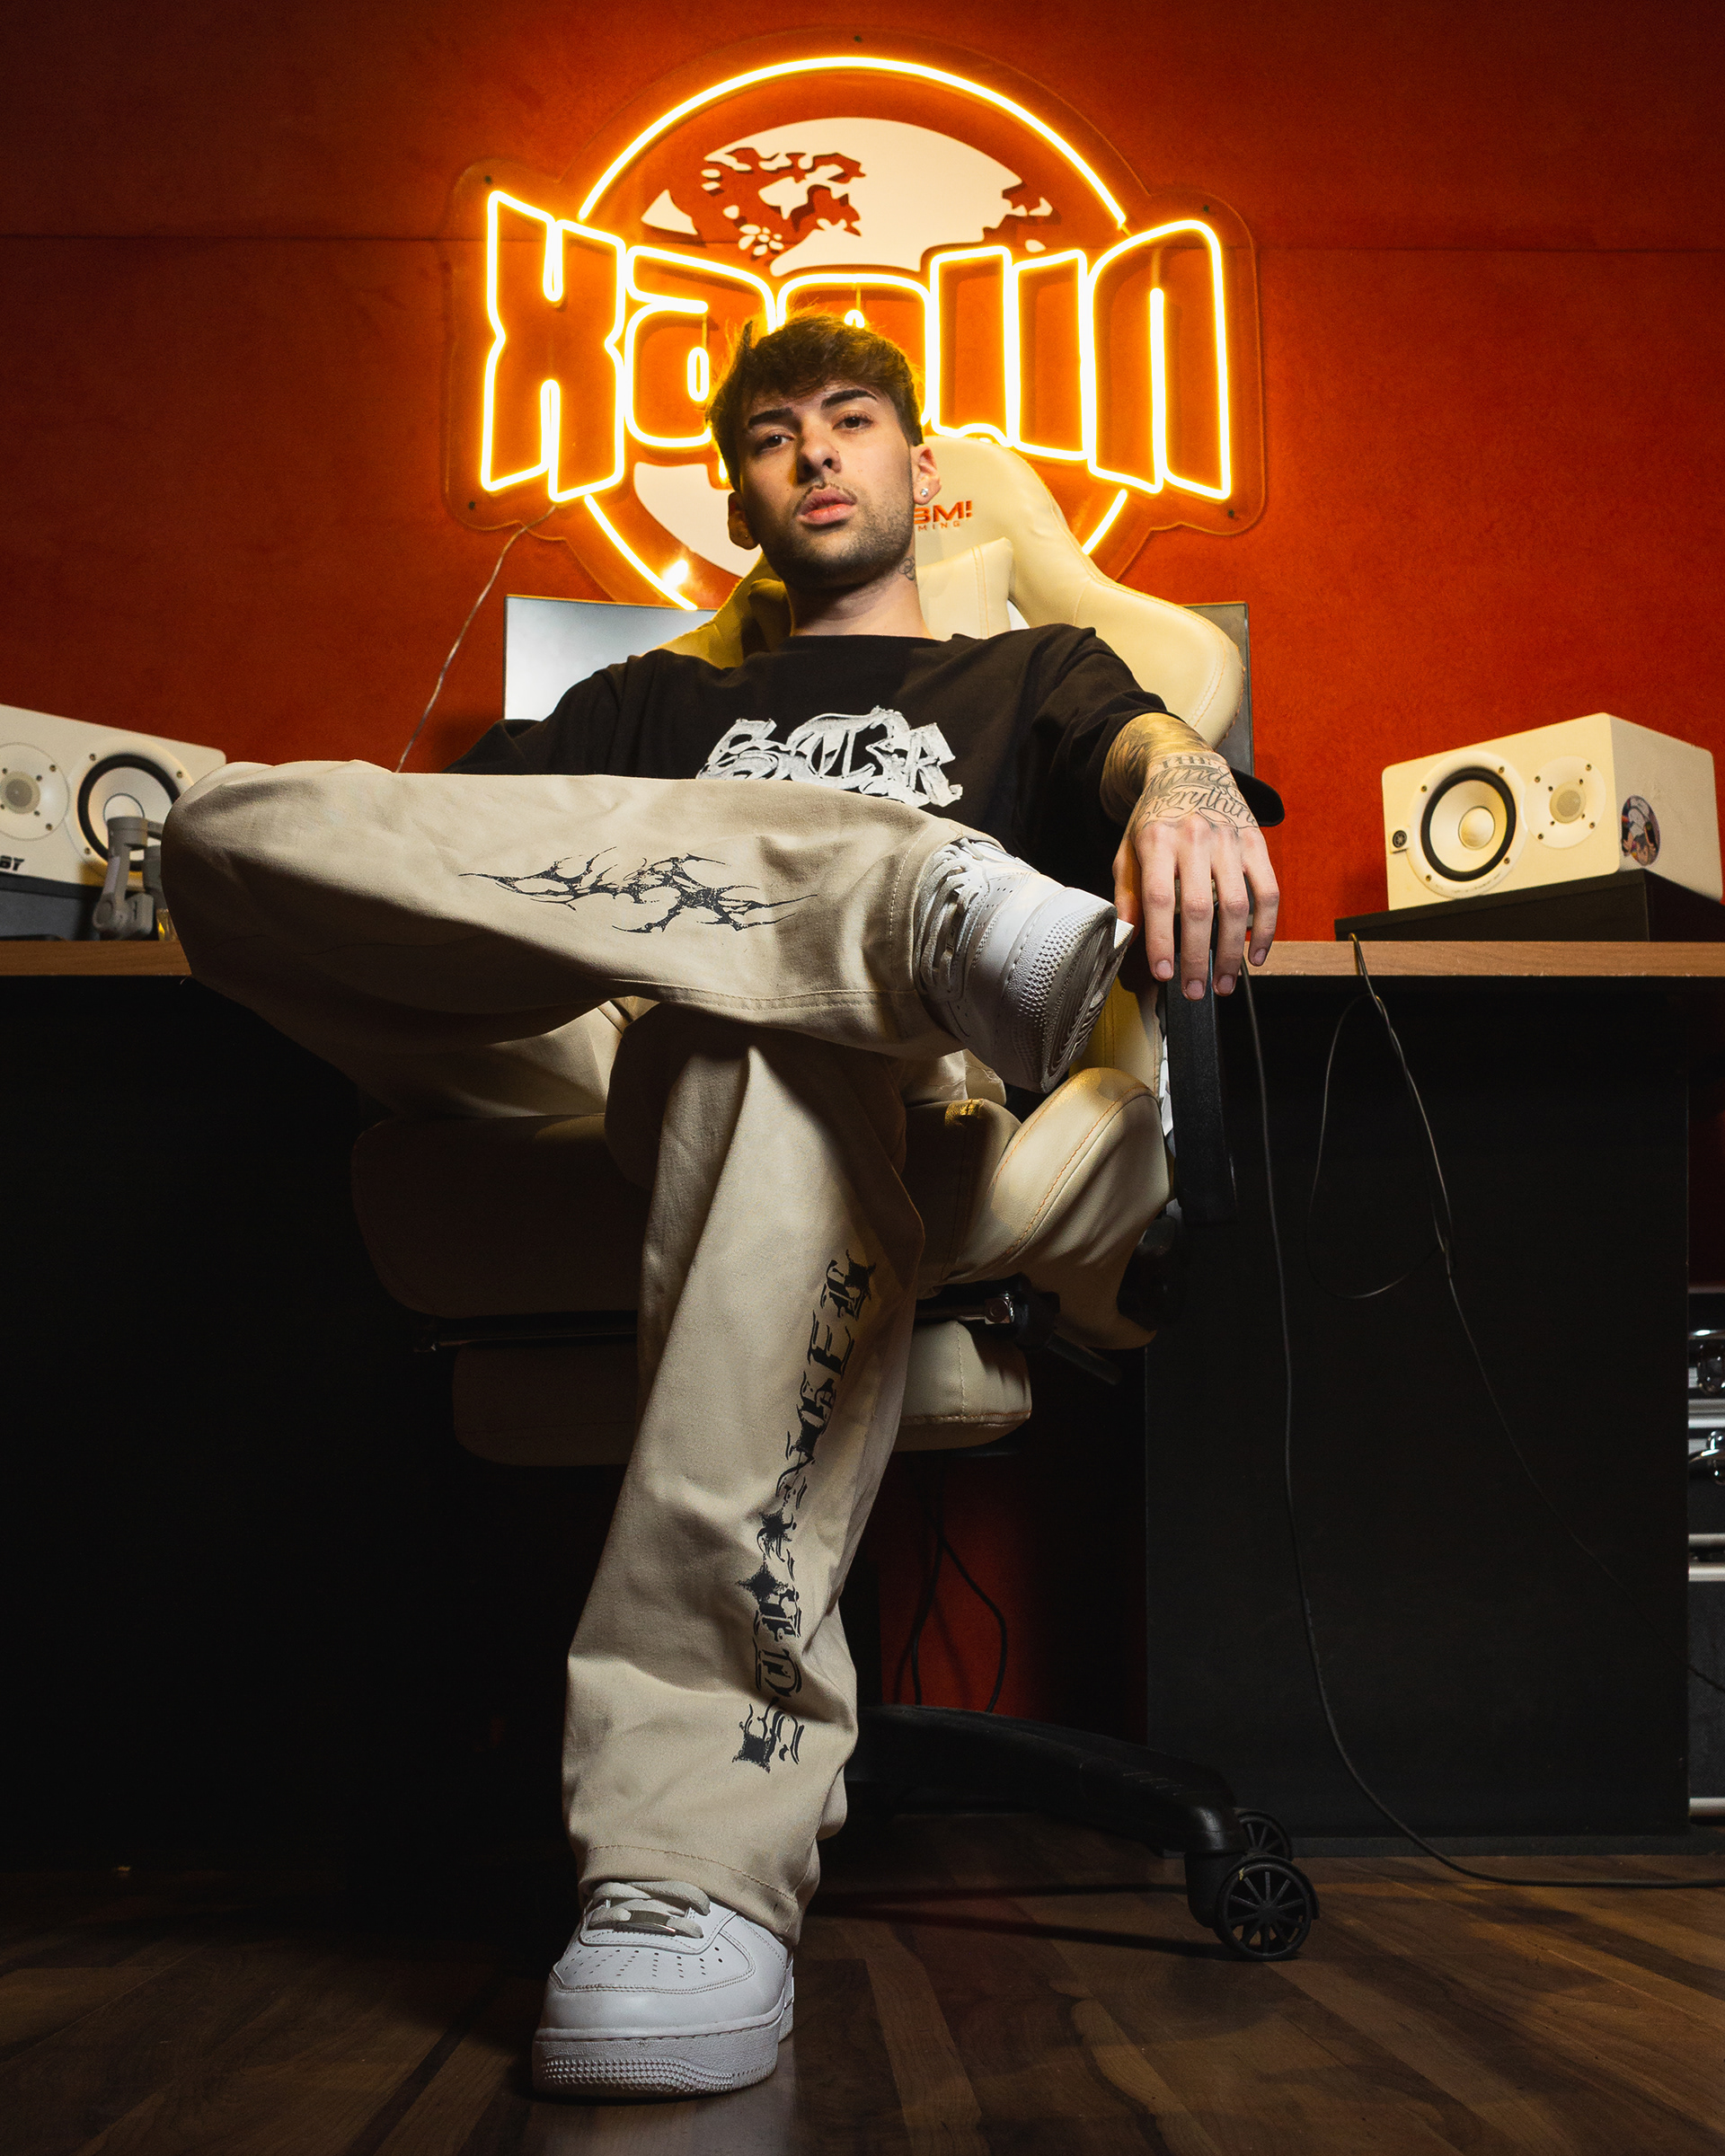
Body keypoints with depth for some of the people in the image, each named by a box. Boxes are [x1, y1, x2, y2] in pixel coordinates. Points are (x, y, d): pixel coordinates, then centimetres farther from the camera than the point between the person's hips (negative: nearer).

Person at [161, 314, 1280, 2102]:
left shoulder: (1026, 678, 32)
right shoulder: (654, 704, 39)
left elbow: (1152, 741, 7)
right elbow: (436, 828, 23)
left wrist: (1183, 791, -20)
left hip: (854, 1071, -3)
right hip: (581, 1071, 3)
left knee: (773, 1057, -42)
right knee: (227, 822, -22)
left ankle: (699, 1871, -46)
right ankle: (914, 903, -32)